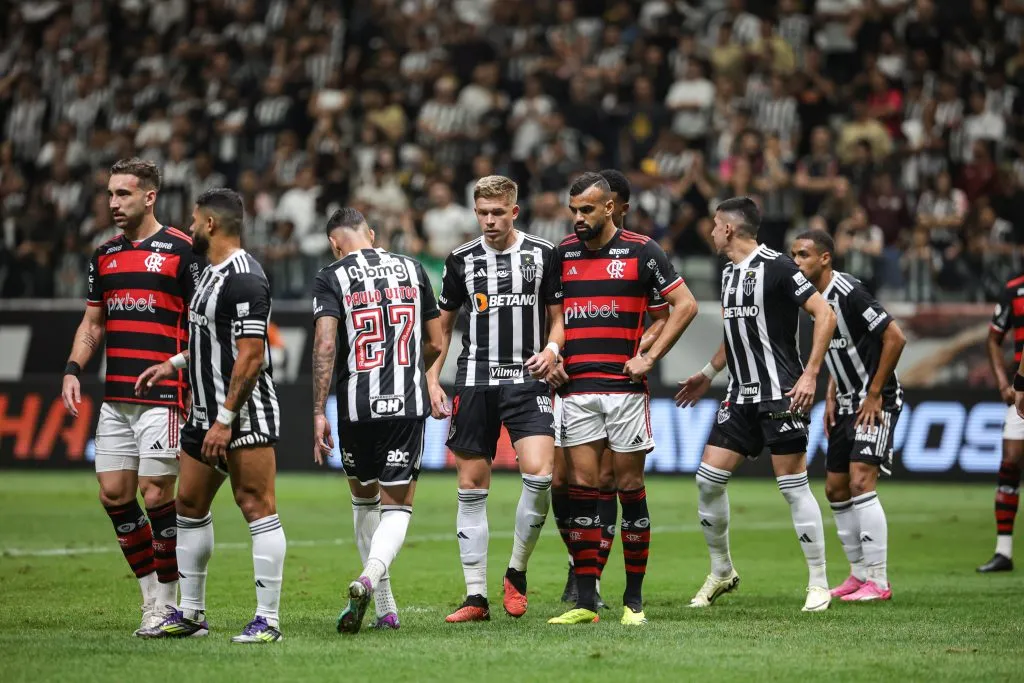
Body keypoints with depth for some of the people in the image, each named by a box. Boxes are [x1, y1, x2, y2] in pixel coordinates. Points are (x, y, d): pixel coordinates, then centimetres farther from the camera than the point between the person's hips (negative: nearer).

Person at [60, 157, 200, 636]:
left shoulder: (180, 250, -5)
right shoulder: (104, 255, 13)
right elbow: (93, 322, 20)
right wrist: (73, 370, 5)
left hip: (162, 396, -6)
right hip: (115, 396, 7)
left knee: (156, 495, -7)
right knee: (113, 494, 4)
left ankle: (168, 600, 6)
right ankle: (152, 594, 15)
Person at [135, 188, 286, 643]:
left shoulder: (244, 279, -18)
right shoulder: (213, 272, 15)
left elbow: (251, 355, -22)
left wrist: (225, 419, -22)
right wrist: (173, 364, 23)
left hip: (244, 417, -11)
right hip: (205, 413, 11)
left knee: (258, 508, -8)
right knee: (190, 504, 13)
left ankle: (268, 620, -6)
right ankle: (190, 614, 22)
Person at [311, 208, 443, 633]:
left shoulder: (331, 278, 0)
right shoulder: (411, 270, 9)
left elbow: (325, 345, -14)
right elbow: (434, 345, 15)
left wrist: (319, 413, -14)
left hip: (356, 407, -1)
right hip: (408, 406, 1)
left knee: (364, 499, 19)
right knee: (397, 508, 4)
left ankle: (386, 608, 21)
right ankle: (369, 579, -25)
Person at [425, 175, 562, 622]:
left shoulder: (543, 254, 3)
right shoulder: (462, 260, 6)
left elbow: (557, 317, 10)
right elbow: (444, 325, 15)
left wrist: (551, 349, -11)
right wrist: (432, 380, 6)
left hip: (527, 381, -2)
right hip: (474, 383, 2)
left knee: (539, 473, -18)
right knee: (472, 486, 0)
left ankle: (517, 572, 3)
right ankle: (476, 597, 6)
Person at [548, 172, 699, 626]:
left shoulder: (640, 251, -2)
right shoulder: (562, 253, 9)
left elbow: (685, 304, -1)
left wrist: (649, 357, -6)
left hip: (625, 386, -3)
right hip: (576, 388, 3)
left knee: (630, 487, 0)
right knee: (582, 487, -2)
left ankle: (634, 599, 7)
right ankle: (585, 600, 0)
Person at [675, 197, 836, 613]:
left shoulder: (775, 267, -12)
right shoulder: (729, 273, 14)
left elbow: (824, 314, -15)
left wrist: (809, 375, -20)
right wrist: (709, 374, 26)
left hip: (781, 394, -8)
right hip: (742, 395, 8)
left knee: (794, 486, -5)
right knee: (708, 479, 3)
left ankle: (819, 584, 3)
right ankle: (721, 572, 17)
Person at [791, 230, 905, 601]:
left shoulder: (848, 292, -19)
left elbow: (895, 338, -22)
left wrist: (874, 396, -18)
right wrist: (831, 398, 14)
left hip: (876, 402, -10)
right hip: (848, 403, 10)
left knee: (860, 481, -18)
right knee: (836, 488, 10)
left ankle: (878, 581, -15)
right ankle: (859, 574, 21)